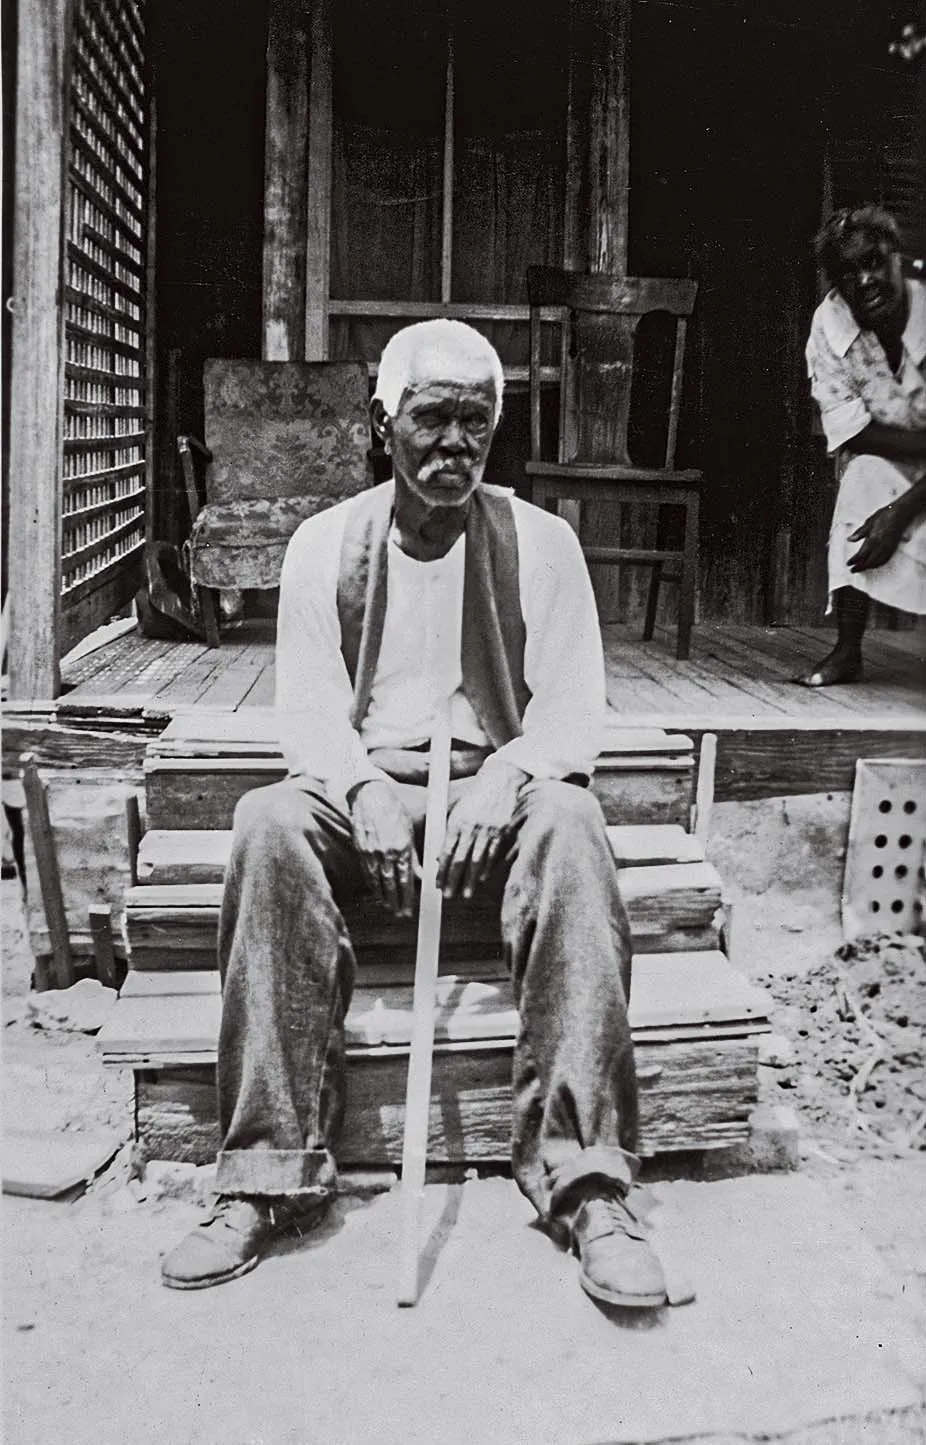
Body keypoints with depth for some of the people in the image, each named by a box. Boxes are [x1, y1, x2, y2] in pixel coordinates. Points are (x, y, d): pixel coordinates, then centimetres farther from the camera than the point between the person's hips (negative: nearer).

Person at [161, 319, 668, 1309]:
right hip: (361, 790, 1)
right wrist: (364, 790, -23)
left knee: (569, 821, -34)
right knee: (269, 824, -31)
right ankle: (269, 1175, -26)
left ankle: (584, 1178, -31)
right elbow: (306, 708, -1)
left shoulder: (539, 541, 4)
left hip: (496, 790, 0)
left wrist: (504, 779, -25)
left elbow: (574, 706, -3)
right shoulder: (326, 543, 7)